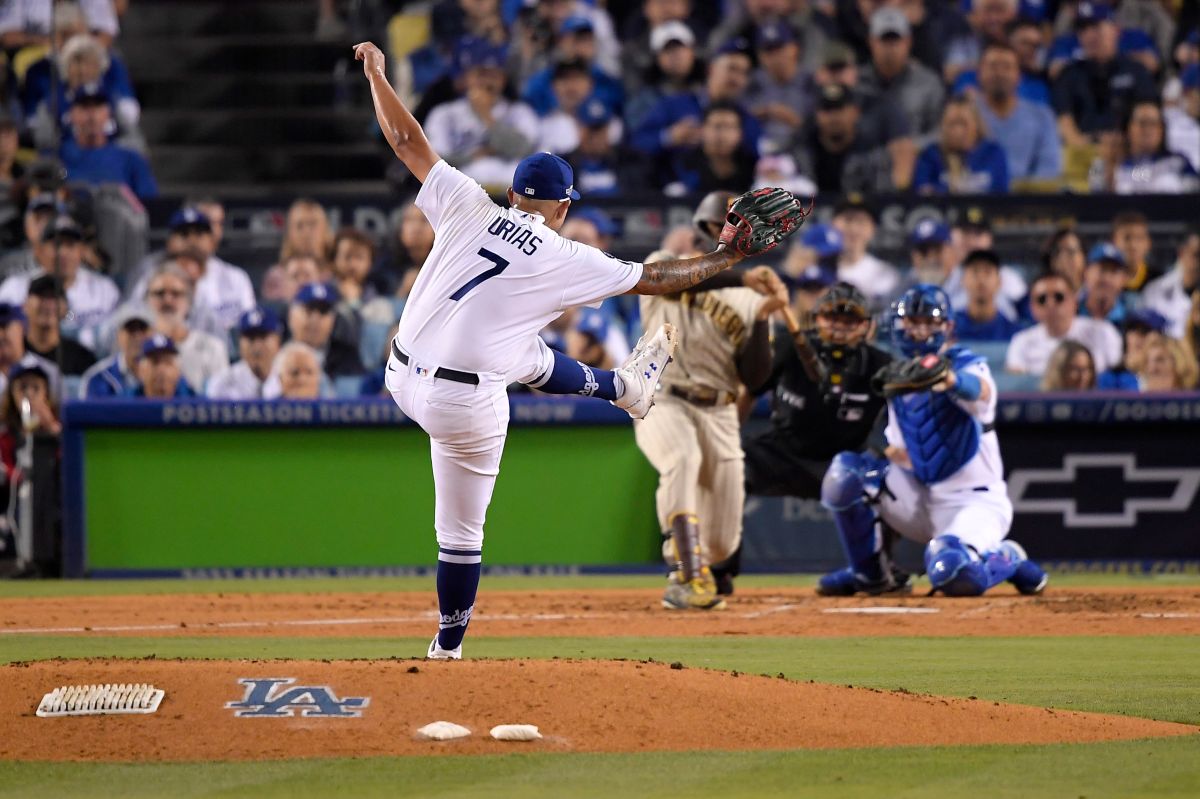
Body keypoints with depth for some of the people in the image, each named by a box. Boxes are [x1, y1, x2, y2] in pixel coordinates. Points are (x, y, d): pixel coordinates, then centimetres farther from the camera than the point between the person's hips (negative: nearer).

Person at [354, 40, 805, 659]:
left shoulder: (470, 211, -2)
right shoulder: (568, 261, -9)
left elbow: (406, 141, 1)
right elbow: (657, 279, 2)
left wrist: (376, 73, 13)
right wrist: (727, 257, 14)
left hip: (402, 379, 6)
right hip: (464, 406, -6)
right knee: (461, 531, 11)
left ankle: (622, 385, 57)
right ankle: (447, 649, 22)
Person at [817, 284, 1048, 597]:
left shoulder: (967, 365, -12)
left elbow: (980, 391, -40)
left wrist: (951, 380, -63)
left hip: (974, 502, -6)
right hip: (919, 500, 6)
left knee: (952, 574, -35)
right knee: (845, 471, -15)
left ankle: (1007, 559, 2)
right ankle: (870, 572, 1)